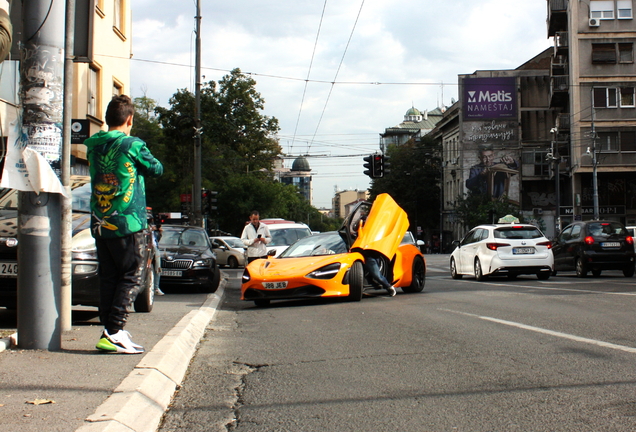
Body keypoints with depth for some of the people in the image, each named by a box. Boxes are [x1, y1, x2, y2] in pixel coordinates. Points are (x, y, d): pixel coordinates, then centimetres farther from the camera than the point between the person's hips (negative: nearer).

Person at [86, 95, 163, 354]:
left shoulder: (93, 146, 7)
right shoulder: (132, 146, -9)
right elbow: (156, 169, 3)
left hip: (99, 224, 6)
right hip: (128, 225, -6)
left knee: (108, 278, 11)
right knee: (130, 278, -1)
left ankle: (109, 330, 10)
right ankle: (114, 333, -9)